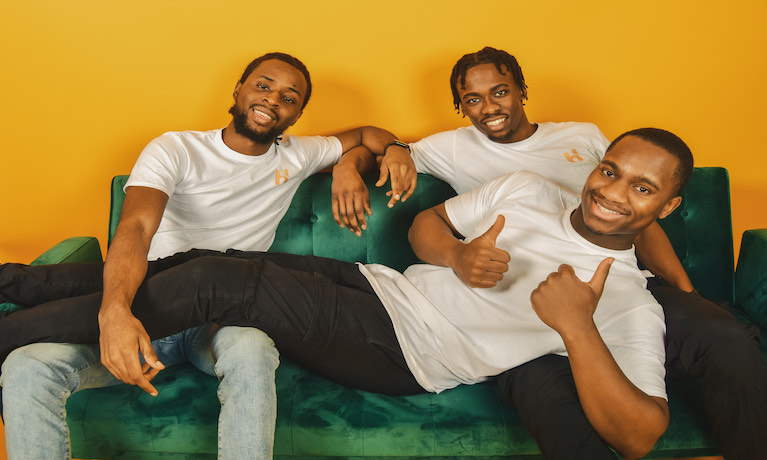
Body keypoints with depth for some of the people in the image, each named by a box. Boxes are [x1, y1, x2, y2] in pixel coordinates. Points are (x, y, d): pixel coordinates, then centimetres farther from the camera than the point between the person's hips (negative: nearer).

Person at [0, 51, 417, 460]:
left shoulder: (296, 156, 13)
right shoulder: (175, 150, 0)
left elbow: (364, 134, 28)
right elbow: (136, 227, -17)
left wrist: (394, 148, 1)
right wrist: (115, 309, -37)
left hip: (225, 320, 1)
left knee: (251, 352, -38)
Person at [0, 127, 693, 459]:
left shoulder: (630, 305, -6)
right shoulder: (527, 190, 8)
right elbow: (425, 225, 13)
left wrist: (575, 325, -28)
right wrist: (458, 257, -9)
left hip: (403, 357, -5)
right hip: (378, 286, 5)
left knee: (217, 283, -20)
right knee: (198, 264, -7)